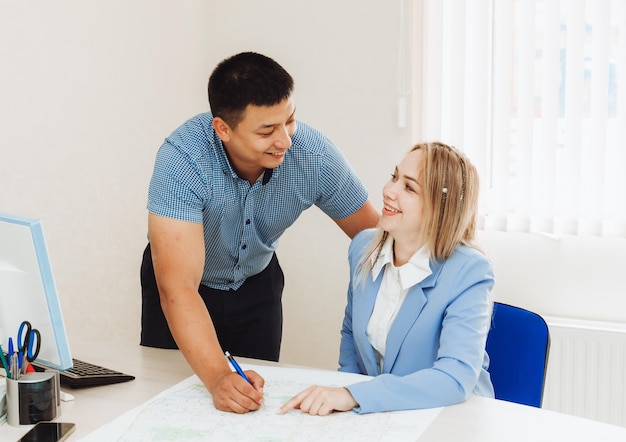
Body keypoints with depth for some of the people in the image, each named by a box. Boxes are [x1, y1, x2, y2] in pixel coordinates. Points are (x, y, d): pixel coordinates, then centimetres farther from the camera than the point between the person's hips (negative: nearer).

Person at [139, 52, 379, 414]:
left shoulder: (315, 156, -27)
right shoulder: (182, 159, -37)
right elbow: (179, 289, -42)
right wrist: (218, 378, -54)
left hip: (257, 281, 3)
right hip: (186, 279, -2)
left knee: (260, 399, 10)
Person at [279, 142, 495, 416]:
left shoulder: (469, 273, -18)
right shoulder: (364, 247, 0)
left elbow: (456, 379, -28)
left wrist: (353, 396, -35)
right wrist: (342, 393, -2)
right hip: (376, 412, 5)